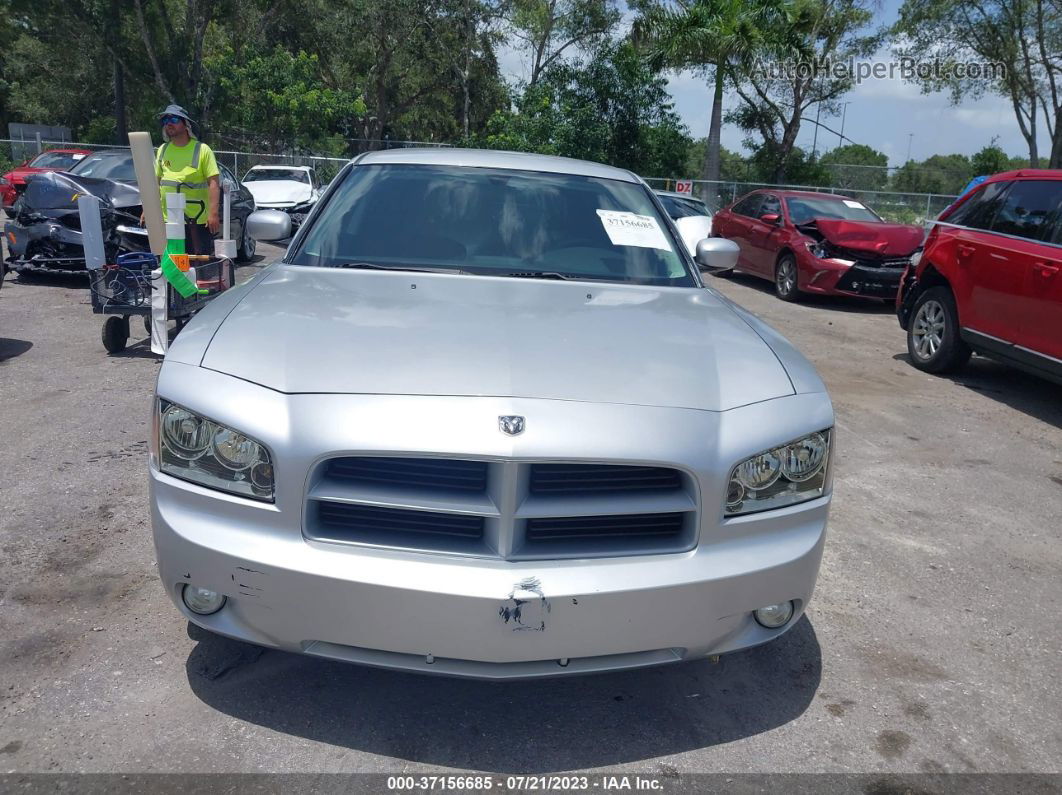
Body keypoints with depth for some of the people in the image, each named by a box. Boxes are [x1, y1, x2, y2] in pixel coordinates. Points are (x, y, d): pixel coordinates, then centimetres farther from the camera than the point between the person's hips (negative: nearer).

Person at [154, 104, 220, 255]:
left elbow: (214, 183, -11)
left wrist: (213, 213, -20)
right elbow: (156, 182, 17)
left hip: (197, 219, -5)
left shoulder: (202, 150, -4)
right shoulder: (162, 150, 12)